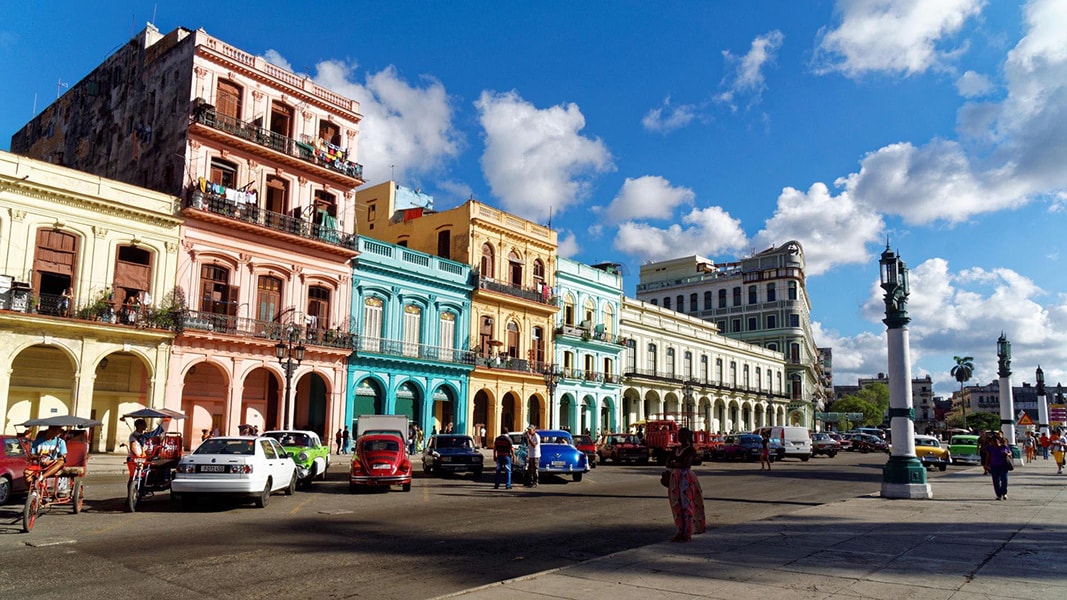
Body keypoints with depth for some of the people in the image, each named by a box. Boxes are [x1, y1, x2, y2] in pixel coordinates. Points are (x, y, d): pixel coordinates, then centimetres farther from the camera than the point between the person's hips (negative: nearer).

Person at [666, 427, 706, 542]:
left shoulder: (691, 450, -5)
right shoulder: (676, 449, 15)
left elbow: (686, 463, -17)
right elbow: (668, 462, 11)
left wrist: (673, 464, -6)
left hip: (686, 478, -7)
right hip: (675, 477, 7)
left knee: (686, 505, -5)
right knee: (677, 505, 9)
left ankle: (687, 533, -2)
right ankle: (681, 531, 19)